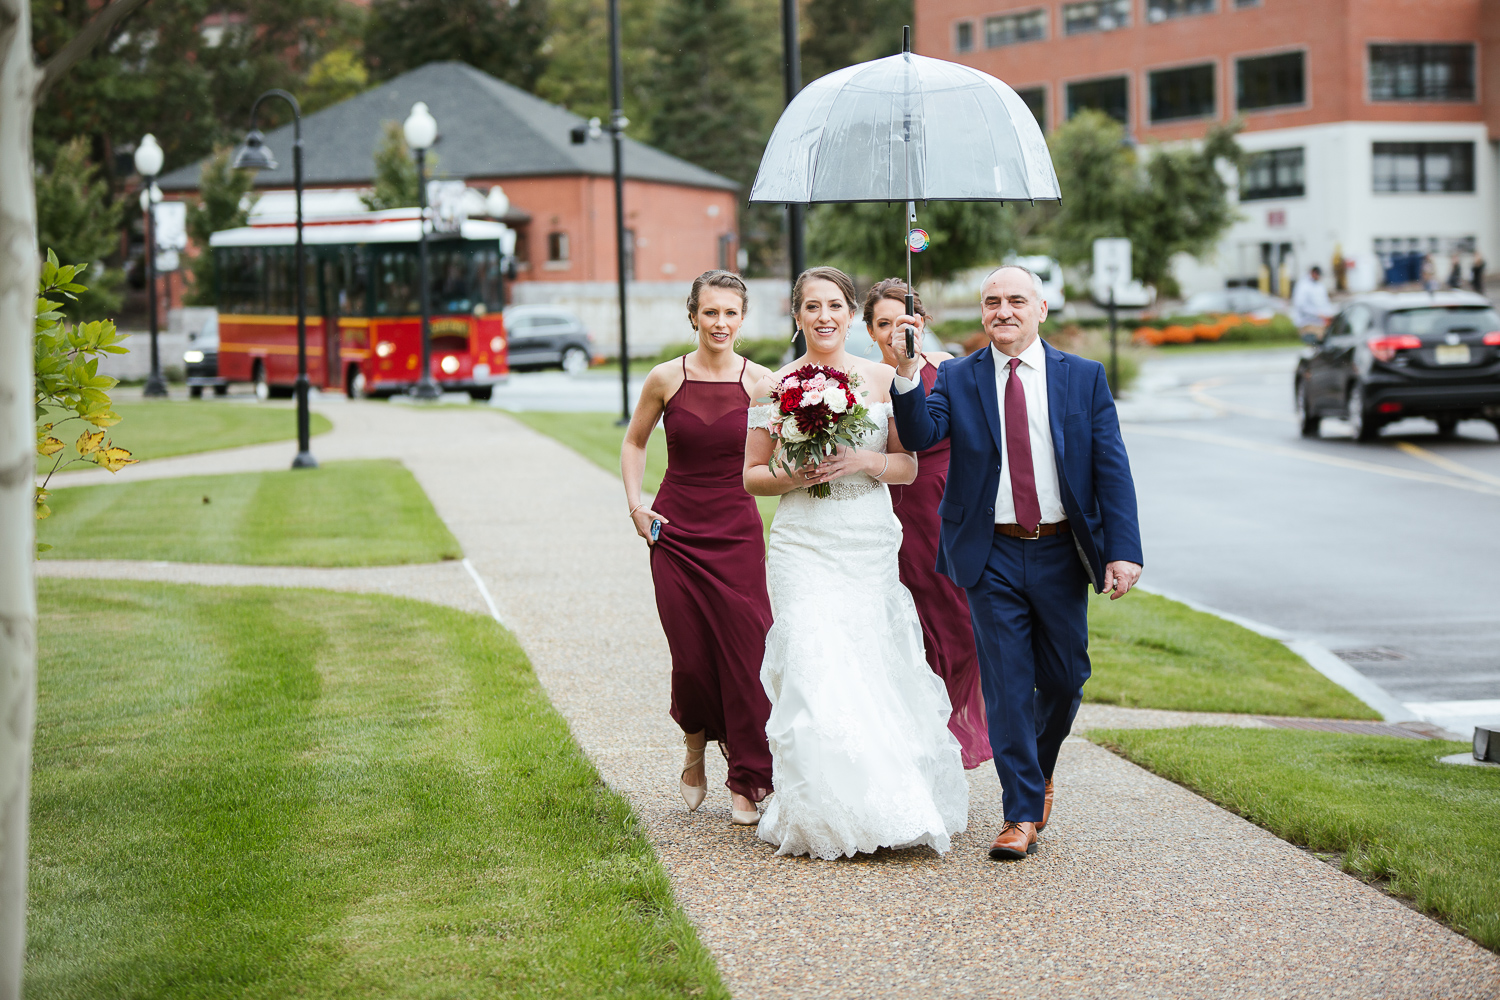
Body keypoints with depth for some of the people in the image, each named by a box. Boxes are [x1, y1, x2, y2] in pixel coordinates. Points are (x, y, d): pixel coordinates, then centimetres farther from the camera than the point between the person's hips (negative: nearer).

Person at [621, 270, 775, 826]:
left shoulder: (759, 381, -3)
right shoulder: (666, 379, -1)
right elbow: (634, 442, 14)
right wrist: (635, 501, 3)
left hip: (738, 533, 0)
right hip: (676, 531, 0)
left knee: (746, 652, -6)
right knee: (692, 658, 0)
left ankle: (745, 784, 7)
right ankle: (695, 755, 30)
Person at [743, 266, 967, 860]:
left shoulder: (882, 379, 6)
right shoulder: (774, 387, 3)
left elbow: (909, 466, 7)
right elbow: (752, 475, 8)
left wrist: (864, 461, -11)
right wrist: (791, 478, -12)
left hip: (871, 546, 1)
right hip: (804, 547, -1)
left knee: (873, 671, 1)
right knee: (815, 671, -11)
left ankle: (887, 809, 18)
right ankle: (822, 816, -3)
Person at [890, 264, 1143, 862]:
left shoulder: (1084, 379, 2)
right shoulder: (957, 380, 3)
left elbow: (1112, 469, -2)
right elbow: (919, 436, -12)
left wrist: (1123, 551, -11)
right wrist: (906, 375, -28)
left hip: (1061, 553, 1)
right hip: (992, 556, -1)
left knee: (1064, 678, 10)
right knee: (1006, 684, 0)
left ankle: (1039, 769, 38)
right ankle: (1023, 813, 6)